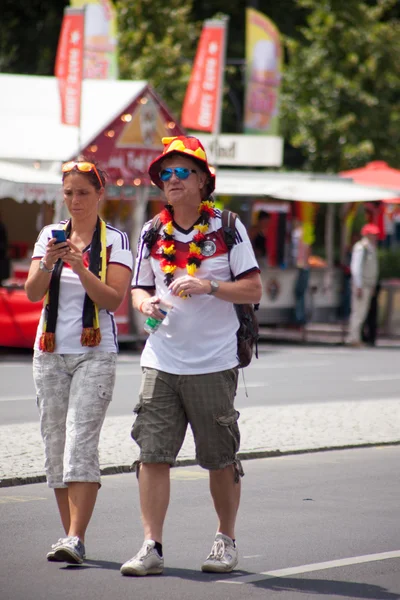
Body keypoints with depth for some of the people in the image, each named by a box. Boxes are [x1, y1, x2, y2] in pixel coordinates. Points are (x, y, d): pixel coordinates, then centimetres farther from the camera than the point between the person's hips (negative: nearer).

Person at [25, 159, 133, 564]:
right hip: (51, 352, 4)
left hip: (95, 353, -4)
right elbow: (32, 293, 2)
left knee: (82, 442, -14)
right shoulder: (50, 235, 10)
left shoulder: (114, 240, 0)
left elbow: (113, 300, -8)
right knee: (55, 443, 4)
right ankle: (69, 534, 12)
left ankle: (76, 538, -19)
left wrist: (79, 266, -19)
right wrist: (48, 263, -16)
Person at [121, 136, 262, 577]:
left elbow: (253, 290, -3)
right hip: (161, 361, 3)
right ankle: (152, 547, -4)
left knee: (221, 459, 5)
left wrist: (209, 286, -18)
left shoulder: (227, 228, 0)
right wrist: (146, 303, -6)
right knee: (152, 454, -7)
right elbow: (139, 289, 17)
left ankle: (226, 540, 22)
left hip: (214, 363, -3)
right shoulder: (152, 234, 10)